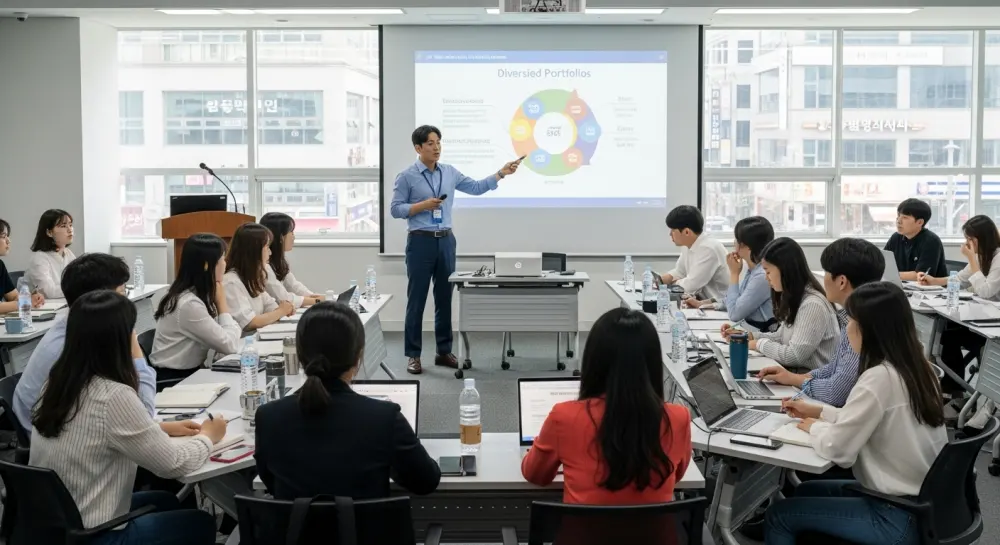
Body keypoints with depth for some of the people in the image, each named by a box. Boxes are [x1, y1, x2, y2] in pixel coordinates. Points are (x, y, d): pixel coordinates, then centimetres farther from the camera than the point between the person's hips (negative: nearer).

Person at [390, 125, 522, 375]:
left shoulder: (450, 172, 9)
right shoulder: (406, 176, -5)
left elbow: (476, 187, 11)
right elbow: (395, 209, -6)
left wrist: (501, 173, 2)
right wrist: (424, 205, -17)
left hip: (446, 241, 5)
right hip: (420, 241, -5)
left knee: (444, 299, 10)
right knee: (417, 300, -1)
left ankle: (444, 351, 18)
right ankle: (413, 355, 6)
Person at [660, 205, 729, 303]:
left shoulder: (708, 249, -23)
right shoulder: (688, 245, 4)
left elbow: (690, 285, -22)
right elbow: (679, 272, 18)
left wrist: (672, 282, -3)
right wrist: (660, 279, -1)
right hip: (702, 300, 8)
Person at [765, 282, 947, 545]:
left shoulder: (880, 377, -24)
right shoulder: (915, 366, 3)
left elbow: (837, 449, -21)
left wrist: (814, 426, -2)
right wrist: (819, 412, 15)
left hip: (899, 518, -9)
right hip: (923, 505, 9)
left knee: (779, 515, 3)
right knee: (806, 491, 24)